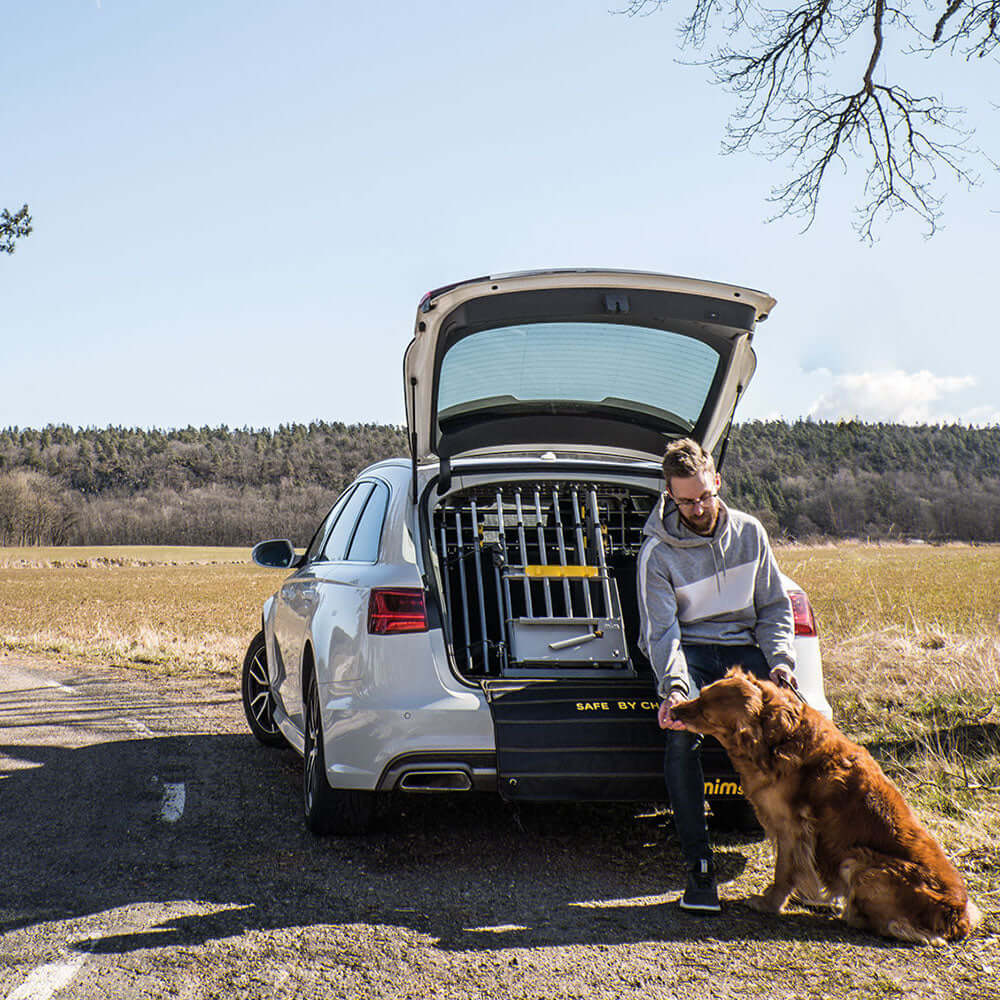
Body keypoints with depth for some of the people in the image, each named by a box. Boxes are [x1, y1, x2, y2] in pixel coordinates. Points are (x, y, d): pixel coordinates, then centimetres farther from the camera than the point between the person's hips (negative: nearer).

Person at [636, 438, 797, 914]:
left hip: (743, 646, 3)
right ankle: (698, 864, -24)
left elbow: (774, 606, 11)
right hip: (688, 650, -3)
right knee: (682, 734, -33)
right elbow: (662, 632, -11)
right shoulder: (657, 553, -6)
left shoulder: (749, 532, 5)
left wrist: (780, 659, -7)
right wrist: (674, 685, -30)